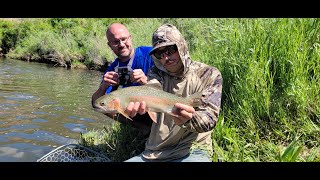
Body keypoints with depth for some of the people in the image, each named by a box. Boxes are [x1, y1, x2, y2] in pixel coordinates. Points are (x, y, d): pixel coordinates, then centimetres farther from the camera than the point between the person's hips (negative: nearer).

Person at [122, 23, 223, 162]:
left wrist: (188, 119, -36)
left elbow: (209, 119, -14)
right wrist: (137, 102, -41)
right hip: (154, 153, 4)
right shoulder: (157, 73, 6)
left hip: (192, 151, -3)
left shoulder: (209, 75, -4)